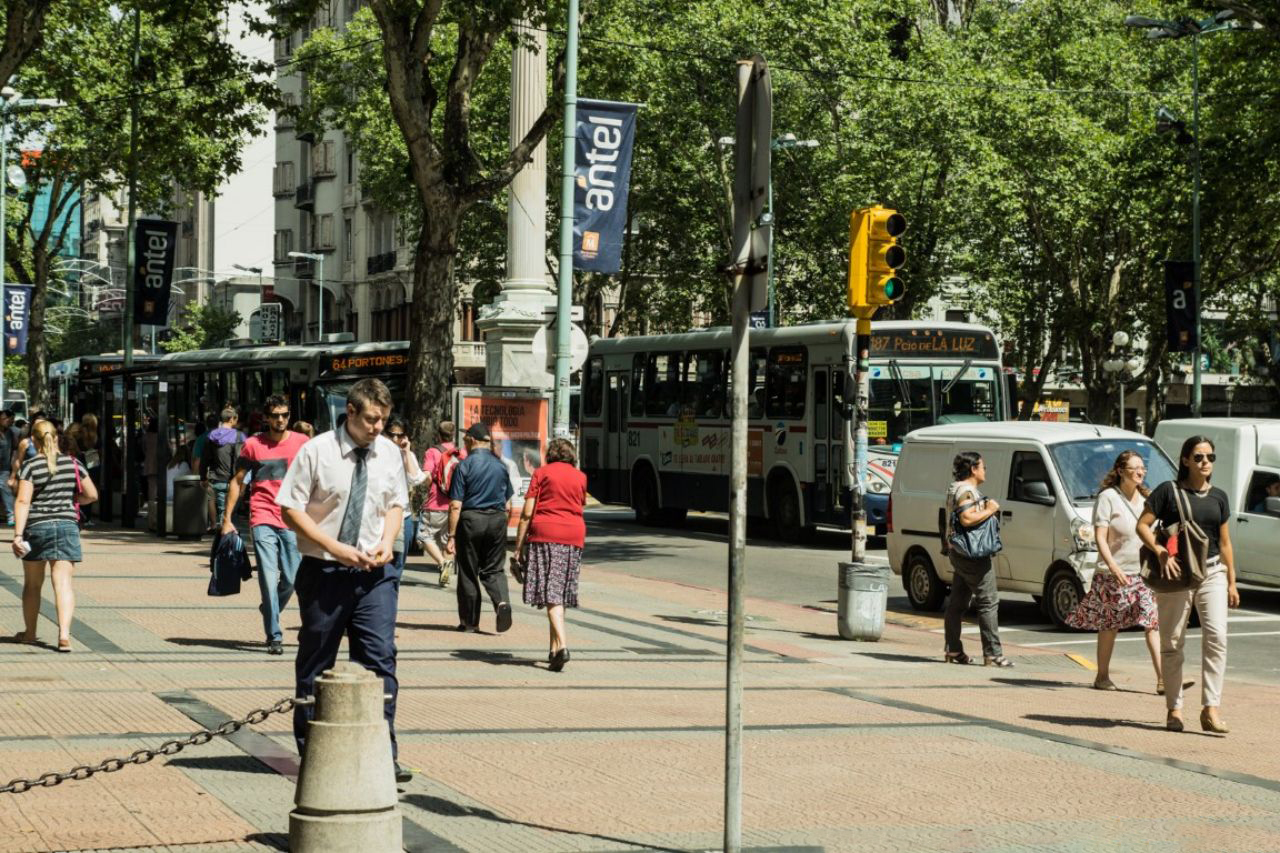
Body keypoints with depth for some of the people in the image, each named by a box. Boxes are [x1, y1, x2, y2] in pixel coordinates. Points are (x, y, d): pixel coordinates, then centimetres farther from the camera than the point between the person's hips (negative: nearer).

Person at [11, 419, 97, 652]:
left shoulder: (30, 466, -6)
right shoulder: (72, 463, 3)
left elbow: (23, 501, -14)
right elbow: (92, 495, 8)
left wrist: (18, 534, -16)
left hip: (36, 526, -1)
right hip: (66, 525, 1)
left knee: (32, 584, 15)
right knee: (63, 582, -3)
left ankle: (30, 632, 28)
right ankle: (64, 634, -18)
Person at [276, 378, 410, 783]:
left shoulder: (389, 453, 4)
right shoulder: (316, 451, -9)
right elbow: (291, 509, -8)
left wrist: (387, 541, -3)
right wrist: (336, 548, -16)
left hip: (373, 572, 3)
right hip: (324, 571, -3)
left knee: (380, 658, -7)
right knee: (315, 662, 7)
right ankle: (311, 754, 19)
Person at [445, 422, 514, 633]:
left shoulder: (465, 466, -8)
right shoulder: (500, 465, 6)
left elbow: (456, 505, -11)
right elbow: (508, 505, 10)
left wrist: (451, 536, -9)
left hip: (471, 520, -3)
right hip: (497, 520, 3)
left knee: (468, 572, 7)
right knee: (494, 569, 12)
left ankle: (469, 621, 13)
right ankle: (502, 601, -17)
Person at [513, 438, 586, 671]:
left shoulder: (542, 473, 4)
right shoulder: (580, 477, 14)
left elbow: (527, 513, -2)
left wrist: (519, 546, 0)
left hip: (544, 533, -3)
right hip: (574, 536, 3)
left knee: (551, 594, -9)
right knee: (561, 594, 13)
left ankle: (561, 645, -26)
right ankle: (554, 648, 16)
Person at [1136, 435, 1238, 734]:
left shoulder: (1218, 497, 12)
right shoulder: (1169, 491, 0)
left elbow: (1225, 543, 16)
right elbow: (1143, 525, -3)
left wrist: (1231, 582, 14)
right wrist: (1161, 552, -18)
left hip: (1212, 572, 3)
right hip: (1176, 574, -2)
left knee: (1216, 636, -13)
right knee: (1172, 643, 4)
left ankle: (1211, 709, -14)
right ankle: (1173, 709, 14)